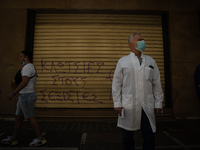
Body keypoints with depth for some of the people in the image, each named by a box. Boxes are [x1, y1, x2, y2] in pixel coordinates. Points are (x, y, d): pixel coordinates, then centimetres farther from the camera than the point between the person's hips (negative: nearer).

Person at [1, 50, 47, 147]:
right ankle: (13, 139, 25)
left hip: (26, 95, -10)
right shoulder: (30, 67, 19)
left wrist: (13, 93, -21)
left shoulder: (27, 67, -13)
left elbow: (24, 82, -23)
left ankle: (40, 138, 6)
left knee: (30, 118, -3)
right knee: (18, 117, 14)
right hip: (24, 95, 10)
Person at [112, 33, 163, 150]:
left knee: (149, 138, 7)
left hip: (147, 106, 2)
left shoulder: (151, 61, 12)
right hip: (128, 107, -1)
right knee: (127, 138, 9)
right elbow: (116, 84, 3)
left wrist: (158, 103, 7)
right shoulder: (123, 61, 5)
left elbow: (157, 84, 12)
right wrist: (117, 104, -3)